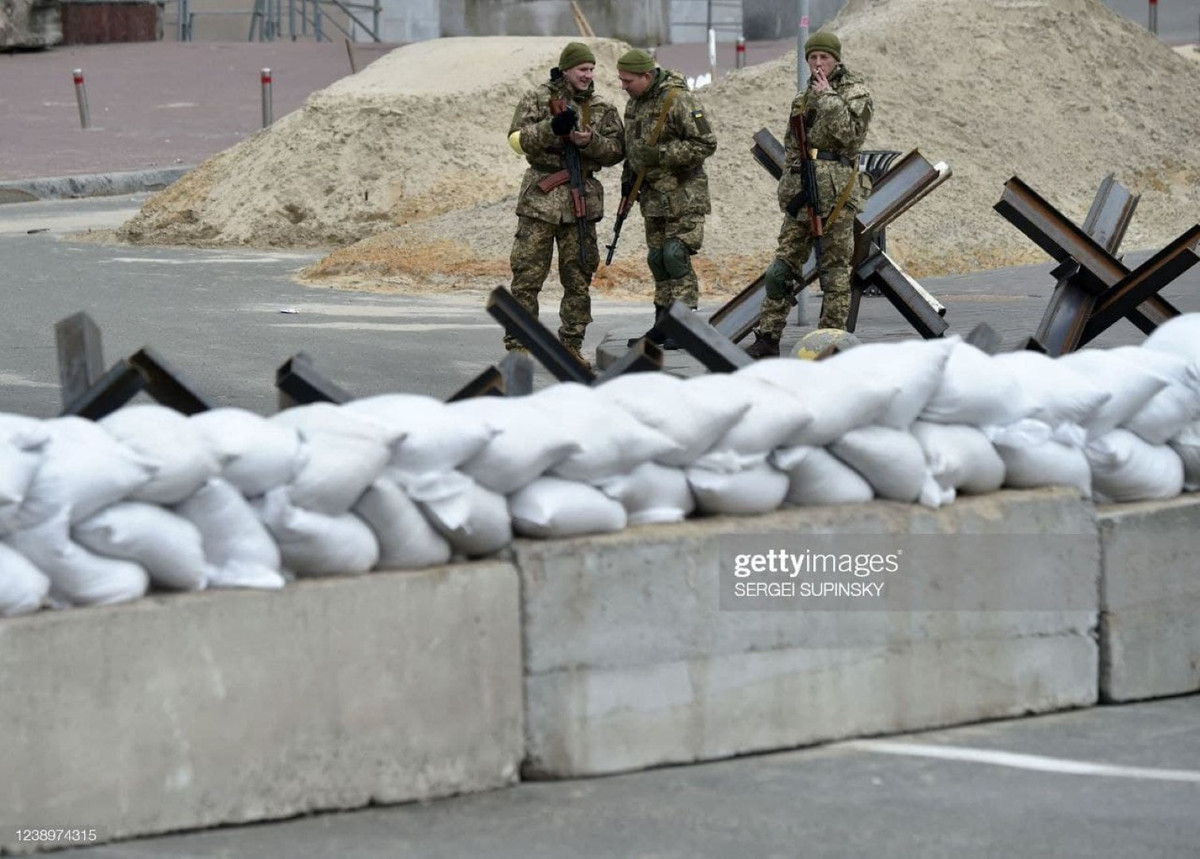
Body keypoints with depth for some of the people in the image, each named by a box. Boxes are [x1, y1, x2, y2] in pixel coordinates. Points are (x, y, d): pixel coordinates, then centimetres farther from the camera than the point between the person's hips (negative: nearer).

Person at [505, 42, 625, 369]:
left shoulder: (602, 108, 10)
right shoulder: (537, 98, 2)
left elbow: (616, 151, 4)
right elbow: (518, 139, -8)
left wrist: (590, 141, -14)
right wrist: (552, 128, -22)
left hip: (582, 199, 3)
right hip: (541, 195, -3)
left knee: (578, 277, 6)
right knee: (527, 273, -4)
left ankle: (572, 345, 14)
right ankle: (518, 344, 0)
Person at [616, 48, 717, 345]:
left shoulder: (679, 100, -16)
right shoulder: (635, 102, 11)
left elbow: (706, 144, -18)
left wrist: (661, 154, -22)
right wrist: (628, 177, 16)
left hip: (683, 195, -8)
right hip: (652, 195, 8)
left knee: (676, 255, -14)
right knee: (657, 259, 9)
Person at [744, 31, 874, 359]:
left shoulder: (855, 93, 0)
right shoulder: (803, 96, 18)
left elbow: (851, 136, -15)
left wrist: (828, 98, -14)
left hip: (835, 193, -6)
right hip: (801, 191, 6)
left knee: (835, 270, -3)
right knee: (782, 267, 4)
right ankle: (767, 339, 6)